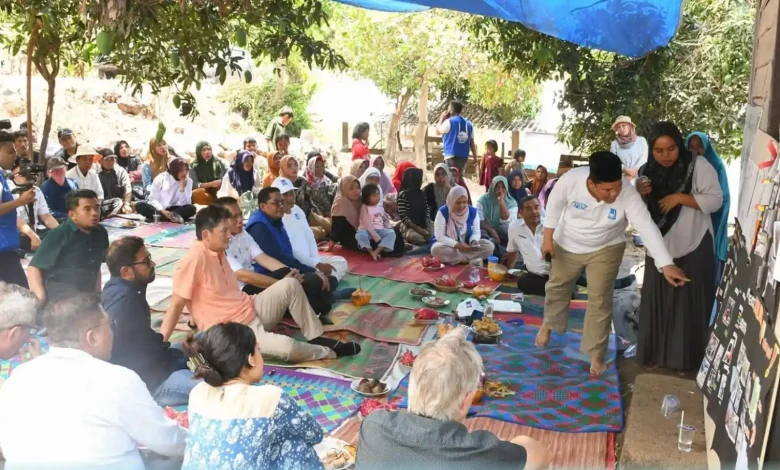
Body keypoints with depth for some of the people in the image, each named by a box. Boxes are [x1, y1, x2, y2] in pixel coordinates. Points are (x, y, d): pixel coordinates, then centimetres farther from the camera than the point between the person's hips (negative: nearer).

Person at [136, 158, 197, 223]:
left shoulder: (188, 181, -3)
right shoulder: (161, 178, -5)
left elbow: (184, 203, -10)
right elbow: (153, 199, -8)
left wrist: (183, 187, -21)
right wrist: (162, 211, -24)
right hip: (158, 209, -1)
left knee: (191, 208, -28)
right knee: (139, 205, -29)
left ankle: (160, 217, -31)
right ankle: (172, 217, -37)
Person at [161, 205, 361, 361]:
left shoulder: (217, 252, 7)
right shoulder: (194, 259, -21)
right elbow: (177, 304, -21)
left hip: (251, 310, 9)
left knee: (290, 285, -5)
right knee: (287, 347, -28)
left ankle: (316, 337, 4)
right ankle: (330, 352, 1)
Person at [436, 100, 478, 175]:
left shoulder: (449, 122, -8)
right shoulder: (469, 124, 10)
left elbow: (437, 132, 8)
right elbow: (472, 143, 10)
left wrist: (442, 118, 17)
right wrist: (475, 159, 14)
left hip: (452, 156, -6)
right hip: (464, 156, 6)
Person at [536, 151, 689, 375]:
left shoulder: (628, 194, -32)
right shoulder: (570, 180, -31)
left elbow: (647, 227, -36)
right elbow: (554, 205, -12)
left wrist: (666, 265, -43)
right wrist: (548, 238, -10)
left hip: (606, 249, -1)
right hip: (567, 244, 2)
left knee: (600, 301, 1)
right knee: (557, 286, 20)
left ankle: (596, 354, 18)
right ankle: (549, 324, 49)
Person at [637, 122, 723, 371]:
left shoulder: (698, 165, -11)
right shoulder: (647, 171, 2)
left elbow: (716, 200, -14)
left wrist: (680, 197, -24)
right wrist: (638, 194, -14)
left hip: (694, 247, -4)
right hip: (660, 247, 4)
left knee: (689, 302, 3)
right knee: (656, 301, 9)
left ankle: (686, 358, 16)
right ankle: (655, 354, 22)